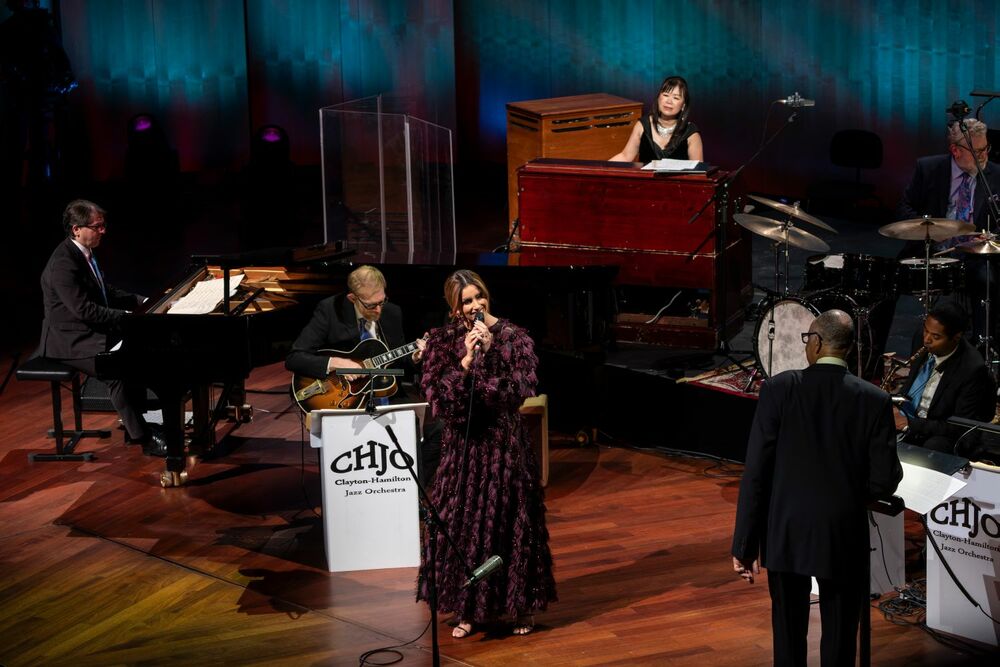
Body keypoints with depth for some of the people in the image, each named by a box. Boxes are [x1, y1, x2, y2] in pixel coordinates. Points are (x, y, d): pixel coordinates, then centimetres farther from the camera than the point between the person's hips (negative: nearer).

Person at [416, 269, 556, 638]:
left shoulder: (513, 337, -3)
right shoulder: (442, 340, 0)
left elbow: (522, 388, -14)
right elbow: (436, 394, -10)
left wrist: (489, 353, -21)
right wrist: (465, 362, -20)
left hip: (505, 443, -1)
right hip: (463, 442, 1)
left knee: (510, 523, 5)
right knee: (462, 525, 4)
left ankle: (519, 607, 19)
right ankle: (468, 609, 17)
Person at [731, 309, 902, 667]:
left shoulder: (778, 389, -10)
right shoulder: (875, 400, -7)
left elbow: (755, 473, -11)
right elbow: (885, 480, -7)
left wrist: (745, 544, -5)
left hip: (786, 534, 0)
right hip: (844, 539, 0)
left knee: (789, 637, 13)